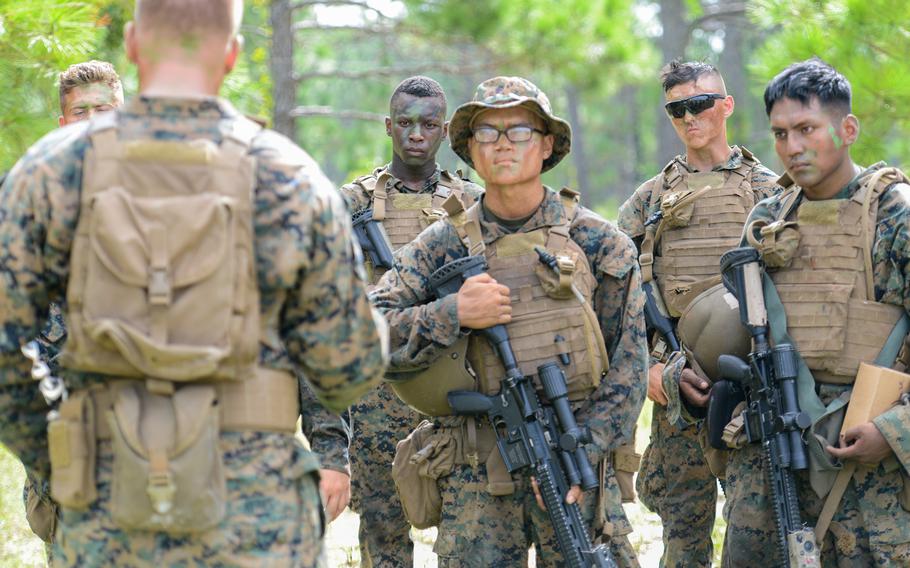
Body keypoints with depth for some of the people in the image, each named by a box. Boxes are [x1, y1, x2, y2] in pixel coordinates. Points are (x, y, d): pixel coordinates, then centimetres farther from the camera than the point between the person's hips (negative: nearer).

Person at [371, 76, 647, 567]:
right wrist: (451, 316, -17)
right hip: (475, 476, 0)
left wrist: (579, 455, -9)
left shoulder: (598, 243, 3)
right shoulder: (443, 245, 4)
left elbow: (627, 366, 2)